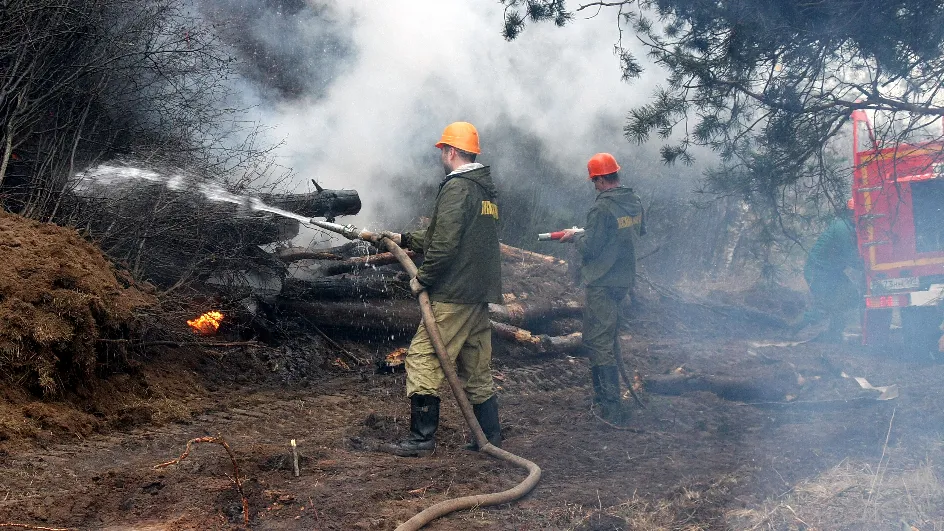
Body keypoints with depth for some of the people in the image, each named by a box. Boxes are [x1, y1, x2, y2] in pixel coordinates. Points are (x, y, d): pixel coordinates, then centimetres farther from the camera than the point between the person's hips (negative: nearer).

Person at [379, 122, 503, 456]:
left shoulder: (456, 188, -12)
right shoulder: (486, 190, 19)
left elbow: (445, 244, -22)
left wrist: (422, 278, -10)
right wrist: (406, 240, 27)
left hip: (454, 294, -10)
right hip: (480, 293, 10)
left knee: (423, 359, -4)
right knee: (477, 369, 14)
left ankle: (421, 438, -2)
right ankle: (491, 437, 19)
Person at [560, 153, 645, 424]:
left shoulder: (602, 208, -20)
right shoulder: (635, 202, 5)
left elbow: (589, 248, -19)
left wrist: (574, 236, 2)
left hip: (602, 284, -9)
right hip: (625, 279, 9)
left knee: (599, 342, -4)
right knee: (609, 338, 20)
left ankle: (613, 408, -5)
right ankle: (604, 394, 31)